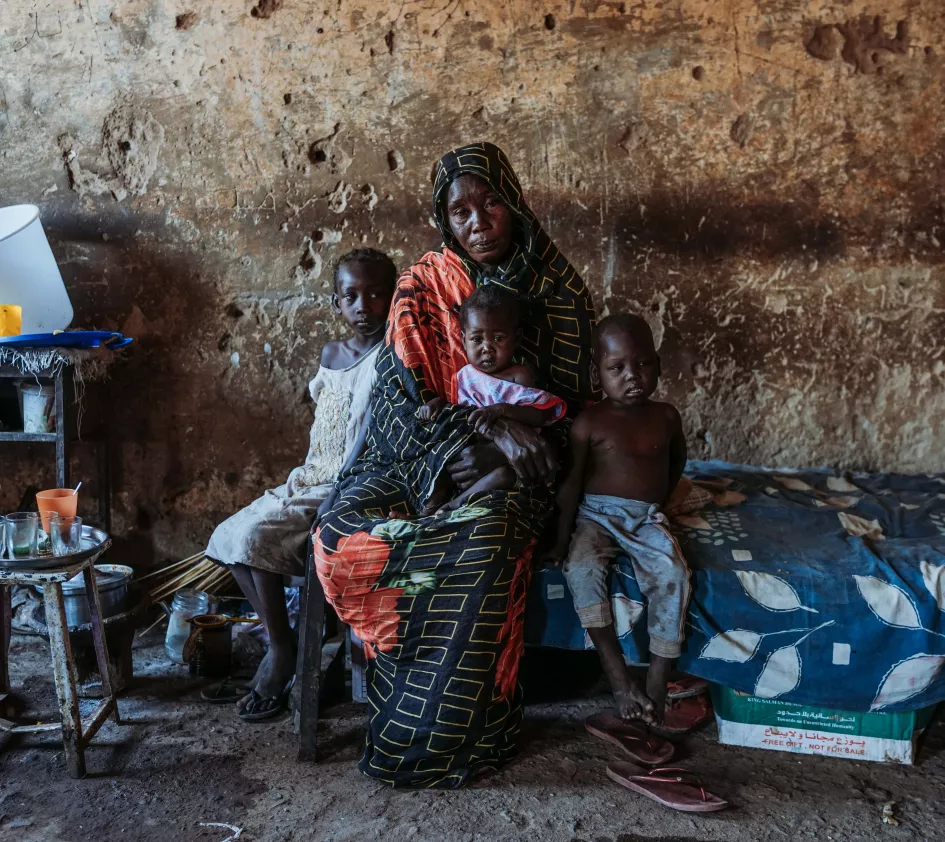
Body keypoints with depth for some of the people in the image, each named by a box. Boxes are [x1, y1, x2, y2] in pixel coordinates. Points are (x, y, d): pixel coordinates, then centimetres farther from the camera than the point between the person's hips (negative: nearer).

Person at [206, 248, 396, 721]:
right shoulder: (331, 355, 12)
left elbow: (369, 441, -21)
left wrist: (330, 508, -26)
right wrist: (300, 479, 1)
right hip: (310, 482, 8)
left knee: (254, 537, -21)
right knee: (228, 536, -1)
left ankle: (282, 650, -2)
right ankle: (280, 637, 8)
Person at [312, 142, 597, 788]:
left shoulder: (556, 287, 3)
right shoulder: (423, 288, 3)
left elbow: (571, 399, 2)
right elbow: (400, 403, -5)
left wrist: (501, 446, -15)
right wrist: (459, 447, -23)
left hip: (509, 465, -1)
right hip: (424, 456, 2)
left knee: (481, 540, -35)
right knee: (343, 529, -26)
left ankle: (443, 735, -16)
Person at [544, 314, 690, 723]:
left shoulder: (665, 416, 6)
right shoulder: (590, 421, -4)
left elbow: (677, 458, 26)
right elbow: (571, 481, -5)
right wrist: (563, 537, -9)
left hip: (647, 519, 2)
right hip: (596, 514, -2)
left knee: (673, 575, -26)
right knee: (581, 569, -31)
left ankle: (657, 686, -15)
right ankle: (619, 679, -22)